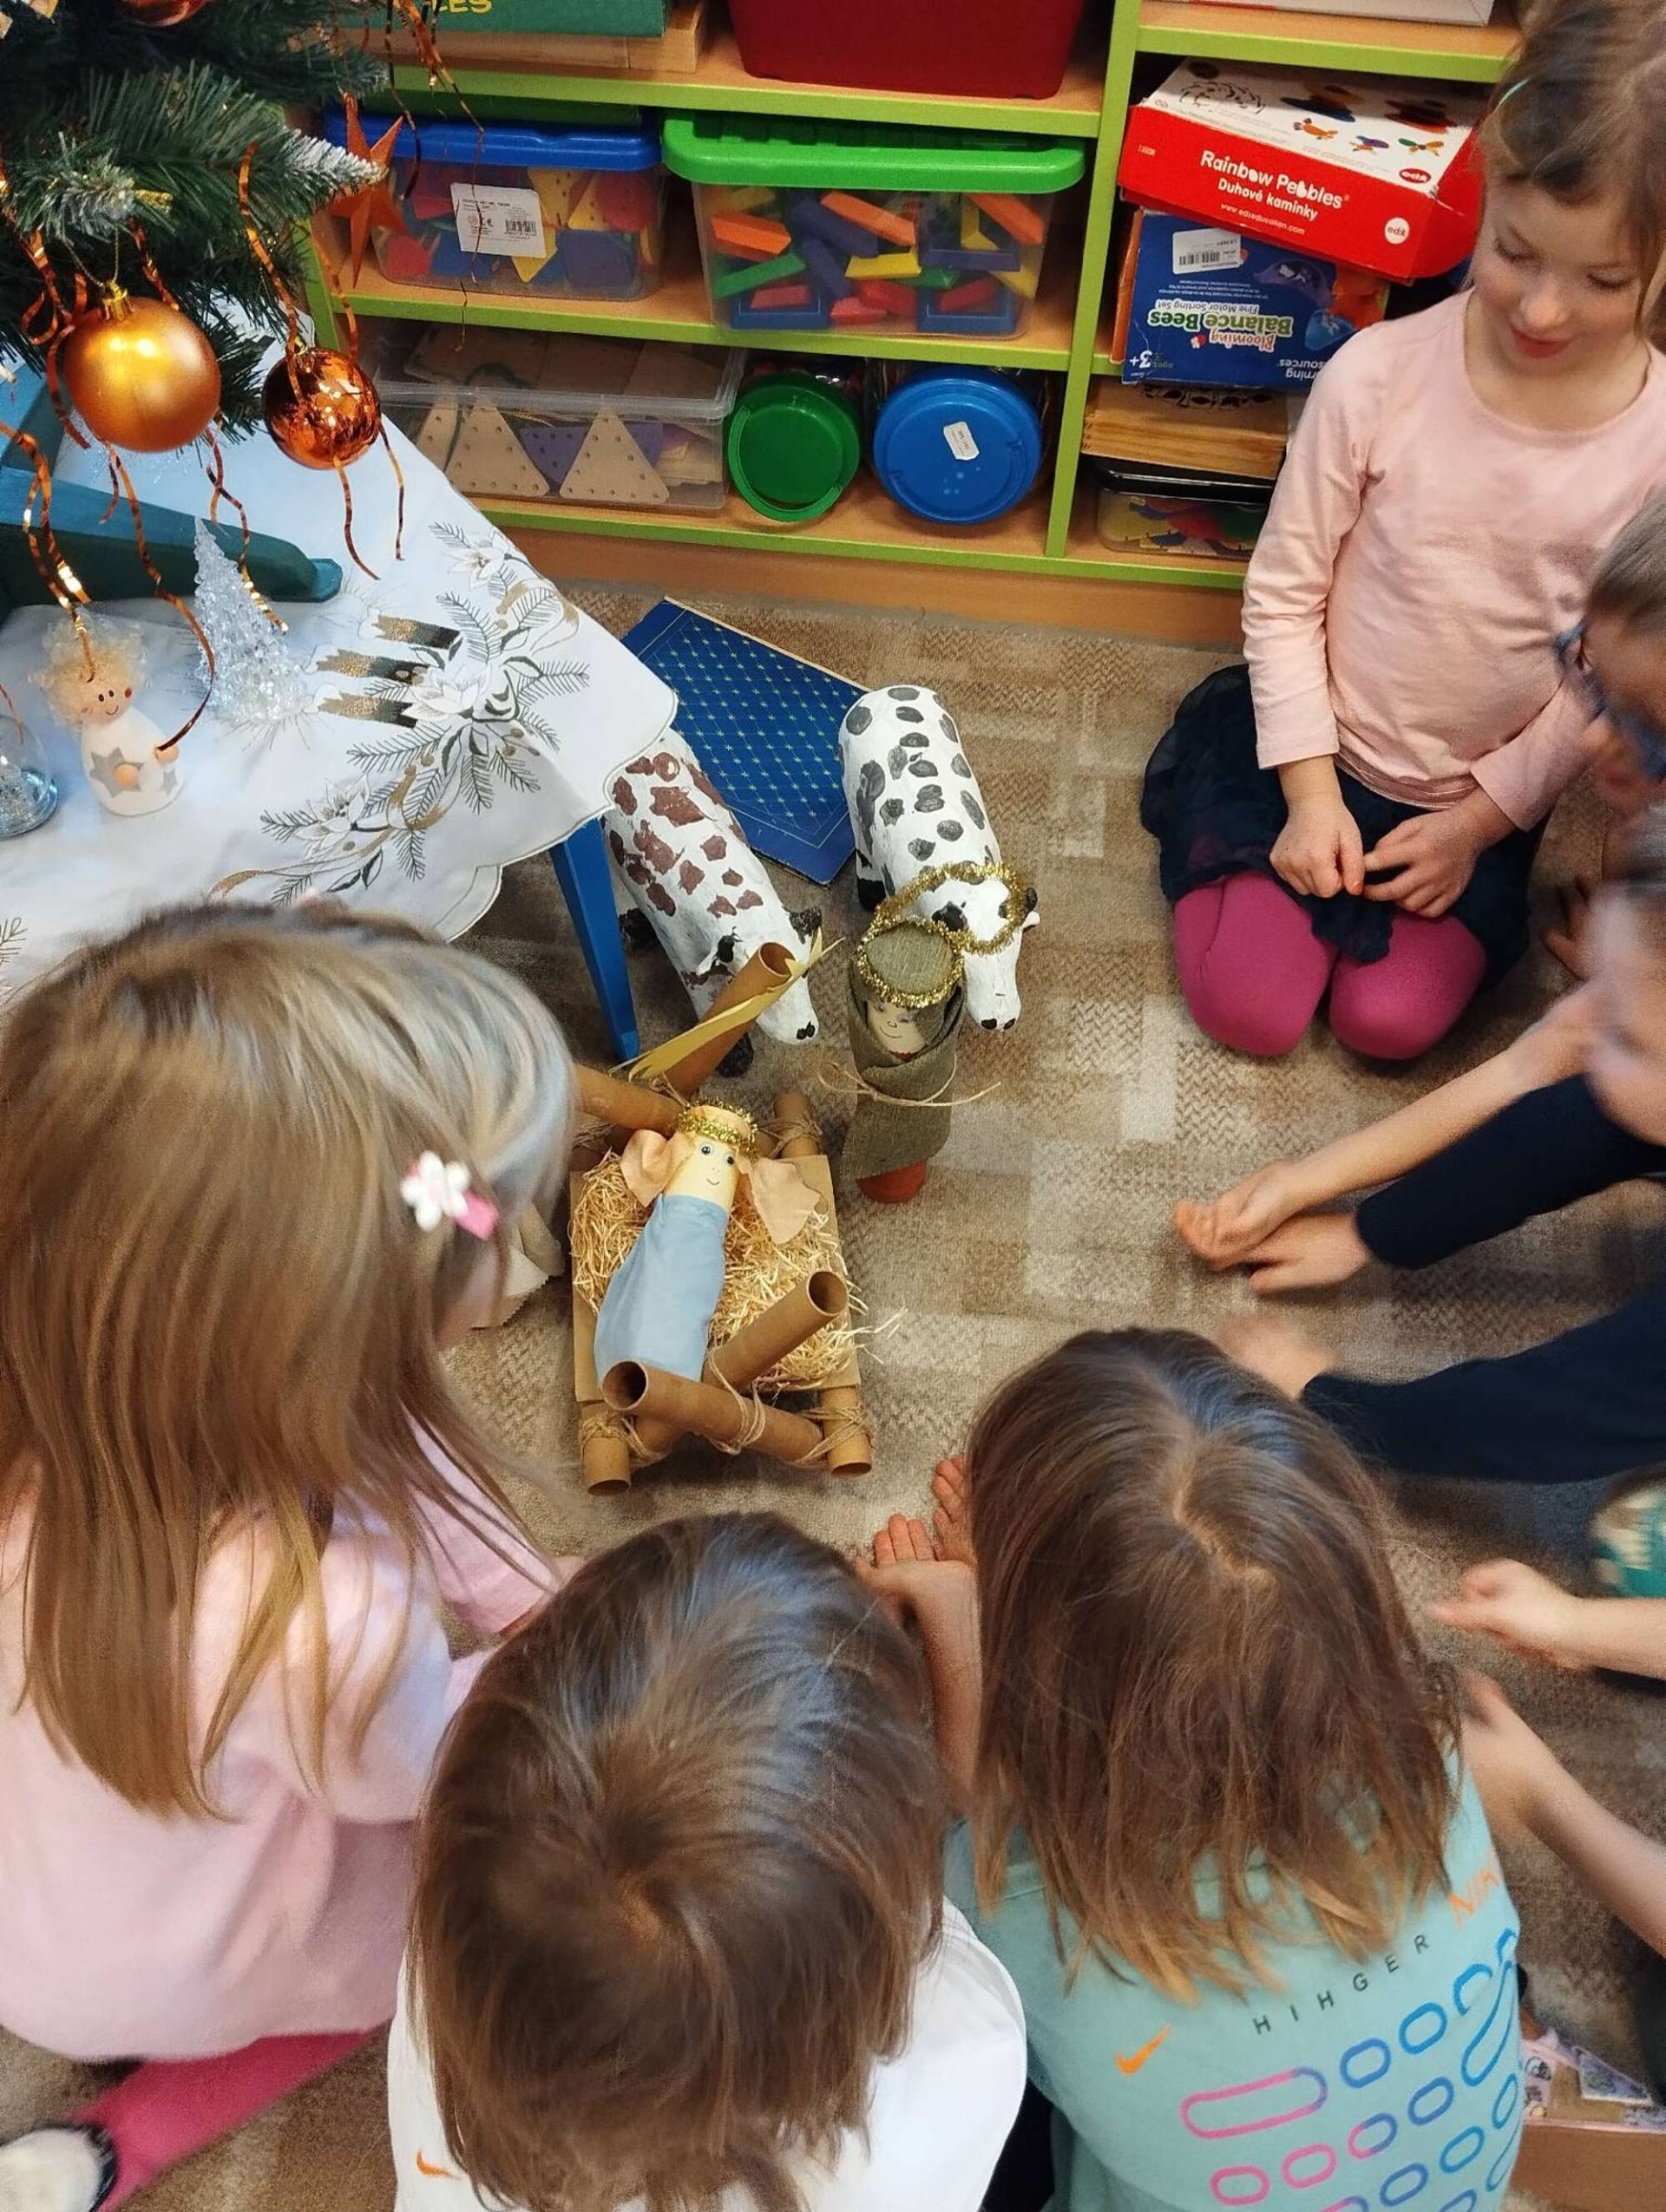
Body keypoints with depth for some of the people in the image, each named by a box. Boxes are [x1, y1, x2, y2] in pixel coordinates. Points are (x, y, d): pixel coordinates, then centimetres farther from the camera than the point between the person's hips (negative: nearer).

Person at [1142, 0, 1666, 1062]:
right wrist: (1310, 791, -12)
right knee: (1250, 1008, -6)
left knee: (1391, 1022, -6)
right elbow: (1284, 592, -10)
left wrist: (1480, 822, -8)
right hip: (1321, 750, -1)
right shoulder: (1381, 374, -20)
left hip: (1485, 798, 1)